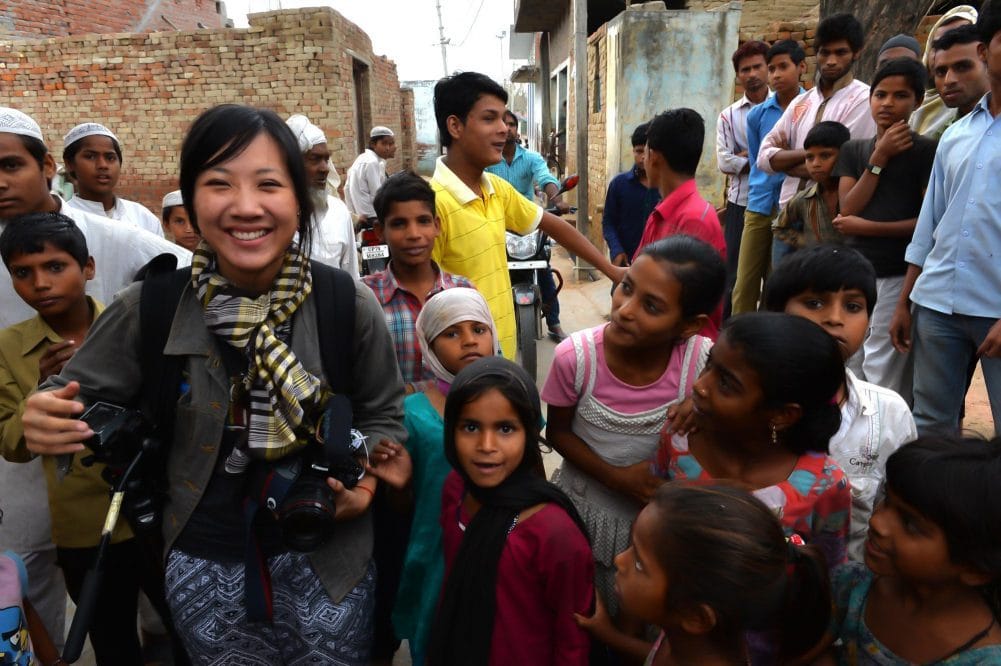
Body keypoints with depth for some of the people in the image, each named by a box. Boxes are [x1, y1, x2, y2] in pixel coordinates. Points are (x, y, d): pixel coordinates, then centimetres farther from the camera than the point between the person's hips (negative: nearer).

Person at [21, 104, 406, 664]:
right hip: (202, 563, 1)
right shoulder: (148, 308, -11)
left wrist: (366, 474, -19)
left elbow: (383, 416, 0)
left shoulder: (349, 304, -13)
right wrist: (47, 421, -21)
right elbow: (82, 397, 1)